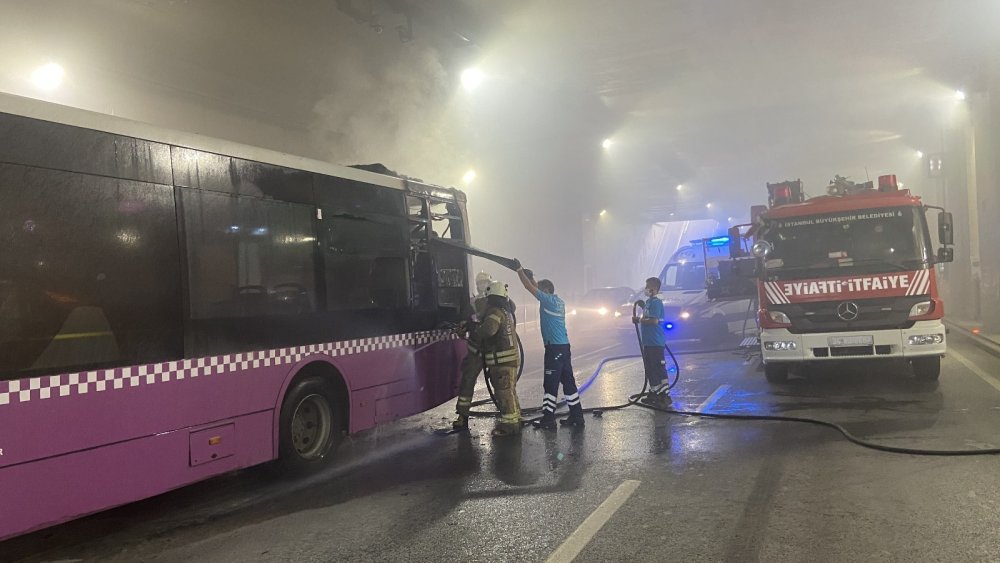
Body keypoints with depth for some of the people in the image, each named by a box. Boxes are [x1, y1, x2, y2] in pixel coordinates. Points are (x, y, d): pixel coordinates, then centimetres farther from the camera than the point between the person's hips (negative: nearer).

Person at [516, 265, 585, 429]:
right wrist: (531, 277, 27)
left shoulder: (549, 300, -9)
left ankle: (548, 419, -1)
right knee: (568, 381, 12)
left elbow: (530, 287, -9)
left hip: (554, 348, -9)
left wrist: (519, 269, -1)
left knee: (550, 383, -4)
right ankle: (576, 416, 16)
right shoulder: (558, 302, 15)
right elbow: (538, 288, 29)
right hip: (564, 346, 9)